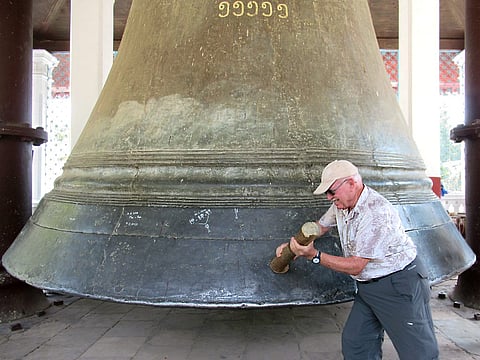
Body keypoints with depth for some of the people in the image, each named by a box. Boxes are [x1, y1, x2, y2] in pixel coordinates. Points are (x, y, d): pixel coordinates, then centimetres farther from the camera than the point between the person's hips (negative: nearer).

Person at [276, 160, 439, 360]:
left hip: (400, 284, -8)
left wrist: (314, 255, -23)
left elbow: (355, 266, -23)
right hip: (368, 286, 9)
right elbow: (321, 225, 20)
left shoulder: (376, 212, -27)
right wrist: (293, 244, 9)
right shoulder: (341, 204, 0)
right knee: (353, 344, 9)